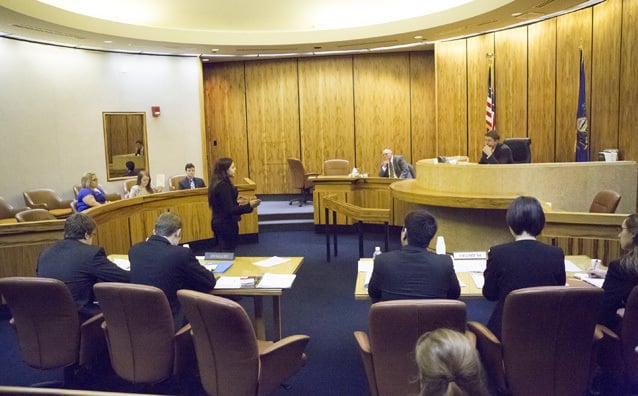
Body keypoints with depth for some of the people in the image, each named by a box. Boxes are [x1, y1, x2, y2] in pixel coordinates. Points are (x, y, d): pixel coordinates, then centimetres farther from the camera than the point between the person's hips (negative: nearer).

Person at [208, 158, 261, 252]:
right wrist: (249, 205, -24)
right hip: (226, 225, -10)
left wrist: (236, 201, 18)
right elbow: (229, 210, -24)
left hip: (219, 223, 10)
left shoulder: (217, 184, 7)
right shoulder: (224, 186, -22)